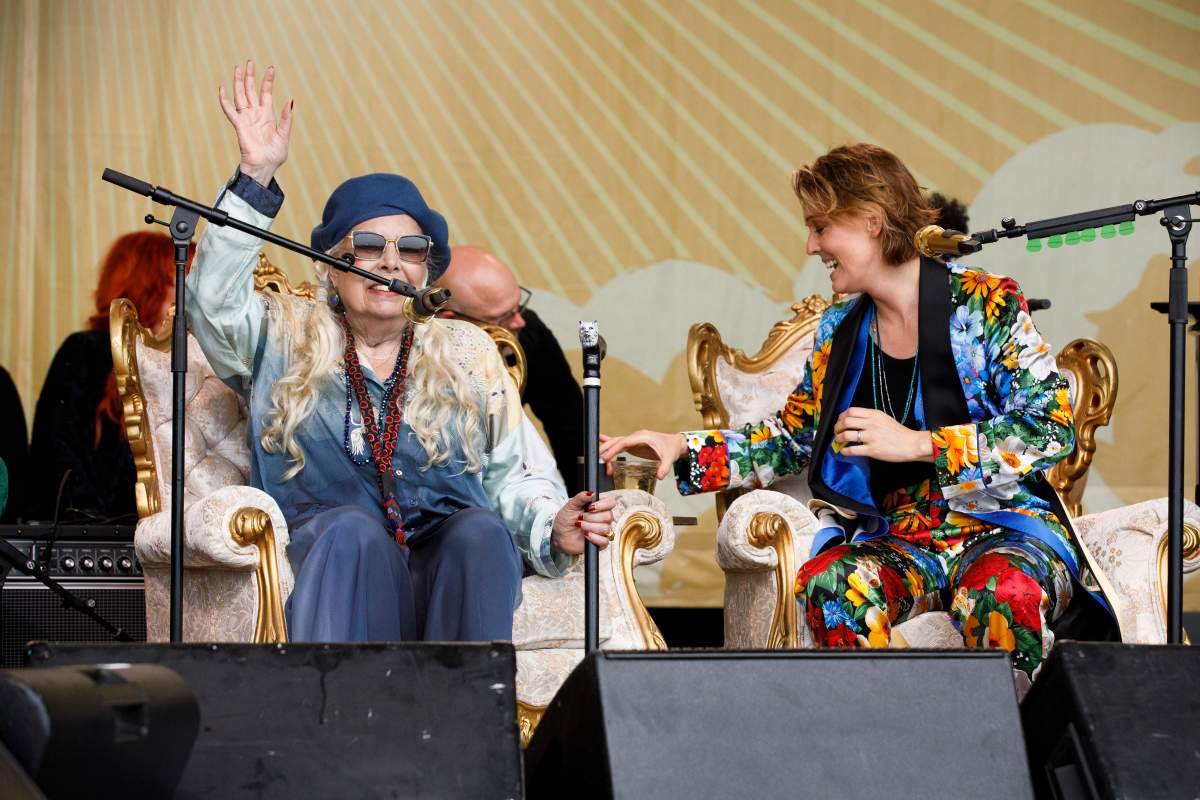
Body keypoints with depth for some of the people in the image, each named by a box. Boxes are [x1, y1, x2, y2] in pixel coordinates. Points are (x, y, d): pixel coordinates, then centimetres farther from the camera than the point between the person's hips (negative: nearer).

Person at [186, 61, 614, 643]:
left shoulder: (467, 353, 24)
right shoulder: (286, 341, 18)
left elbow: (507, 478, 21)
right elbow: (213, 303, -2)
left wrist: (552, 526, -2)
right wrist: (256, 179, -8)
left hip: (449, 577, 2)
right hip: (337, 571, -2)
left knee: (482, 529, -32)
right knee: (353, 527, -36)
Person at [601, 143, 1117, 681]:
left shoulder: (985, 304, -5)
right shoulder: (841, 330, 11)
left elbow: (1052, 429, -11)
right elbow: (790, 439, 22)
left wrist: (917, 444, -16)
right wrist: (683, 450, 9)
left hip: (1005, 525, -4)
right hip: (898, 538, 4)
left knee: (999, 595, -40)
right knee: (828, 583, -31)